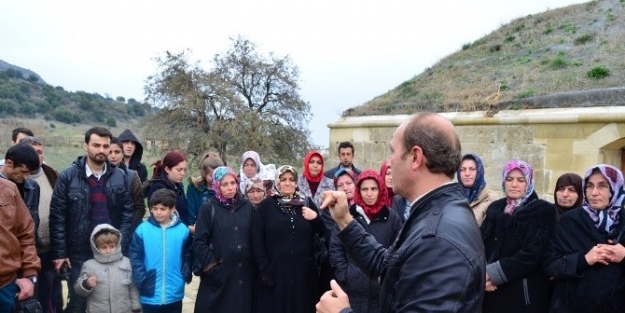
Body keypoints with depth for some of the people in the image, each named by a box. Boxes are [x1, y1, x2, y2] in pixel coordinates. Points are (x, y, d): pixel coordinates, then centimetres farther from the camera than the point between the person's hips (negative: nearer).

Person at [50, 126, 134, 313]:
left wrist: (121, 247, -6)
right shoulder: (68, 177, -4)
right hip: (79, 254, -2)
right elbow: (57, 217, -4)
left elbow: (127, 213, 2)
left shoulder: (120, 177, 2)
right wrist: (59, 253, -7)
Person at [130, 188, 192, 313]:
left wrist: (185, 275, -6)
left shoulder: (182, 230, -1)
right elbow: (135, 257, -3)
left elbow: (187, 256, 7)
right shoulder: (142, 230, -5)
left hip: (174, 295, 1)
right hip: (150, 295, -1)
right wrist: (141, 280, -13)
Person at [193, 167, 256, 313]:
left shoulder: (247, 207, 8)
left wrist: (255, 265, 3)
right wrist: (211, 266, -10)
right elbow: (199, 242, -4)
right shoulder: (208, 208, -1)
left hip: (245, 273, 3)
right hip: (219, 274, -3)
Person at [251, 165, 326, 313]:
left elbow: (324, 233, 8)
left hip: (304, 271, 2)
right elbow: (256, 240, -1)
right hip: (275, 272, -2)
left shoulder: (307, 203, 10)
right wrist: (264, 269, -7)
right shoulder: (266, 206, 3)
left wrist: (316, 218, -10)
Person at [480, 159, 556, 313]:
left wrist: (494, 272, -18)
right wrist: (484, 274, -15)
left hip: (525, 292, -4)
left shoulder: (543, 211, -3)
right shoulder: (495, 208, 11)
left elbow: (533, 253, -14)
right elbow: (481, 244, 3)